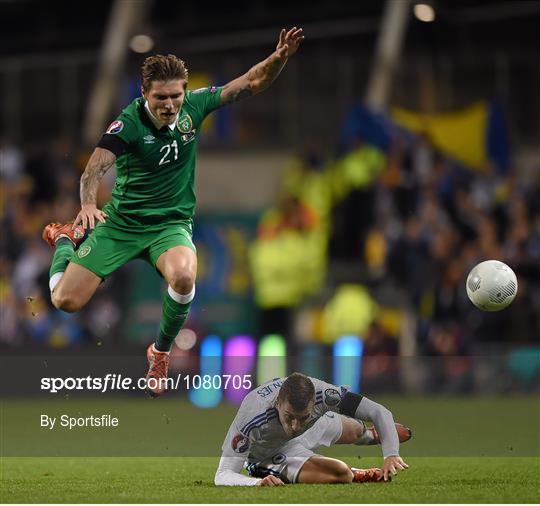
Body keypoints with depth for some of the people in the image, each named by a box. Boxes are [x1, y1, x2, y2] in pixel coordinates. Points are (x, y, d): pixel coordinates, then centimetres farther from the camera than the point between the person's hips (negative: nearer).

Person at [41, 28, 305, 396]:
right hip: (121, 222, -1)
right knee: (65, 301, -5)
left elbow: (252, 83, -2)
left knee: (183, 277, -35)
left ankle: (161, 352, -4)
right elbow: (97, 166, -31)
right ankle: (67, 239, 32)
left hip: (172, 224, 1)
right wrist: (88, 203, -52)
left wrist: (280, 57, -22)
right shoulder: (130, 122, -19)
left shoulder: (194, 106, -8)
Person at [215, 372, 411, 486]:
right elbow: (222, 475, -45)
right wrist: (257, 482, -64)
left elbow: (380, 412, -27)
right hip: (267, 455, -4)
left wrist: (391, 455, -40)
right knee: (341, 473, -22)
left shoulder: (321, 393, -36)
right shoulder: (251, 416, -45)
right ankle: (358, 476, 14)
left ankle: (371, 435, 62)